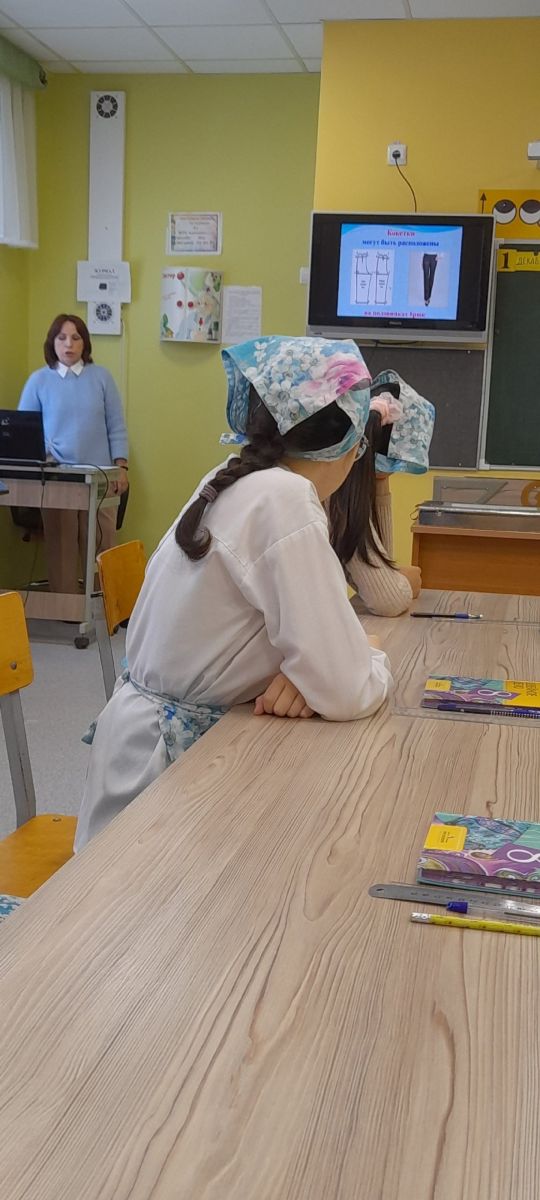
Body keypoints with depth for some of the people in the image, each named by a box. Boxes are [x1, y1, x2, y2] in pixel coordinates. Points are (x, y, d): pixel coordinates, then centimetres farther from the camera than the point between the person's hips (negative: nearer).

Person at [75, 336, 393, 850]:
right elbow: (346, 694, -23)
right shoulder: (284, 499, -23)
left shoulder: (235, 479, 3)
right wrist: (374, 660, -2)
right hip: (169, 752, -8)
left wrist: (303, 672, -10)